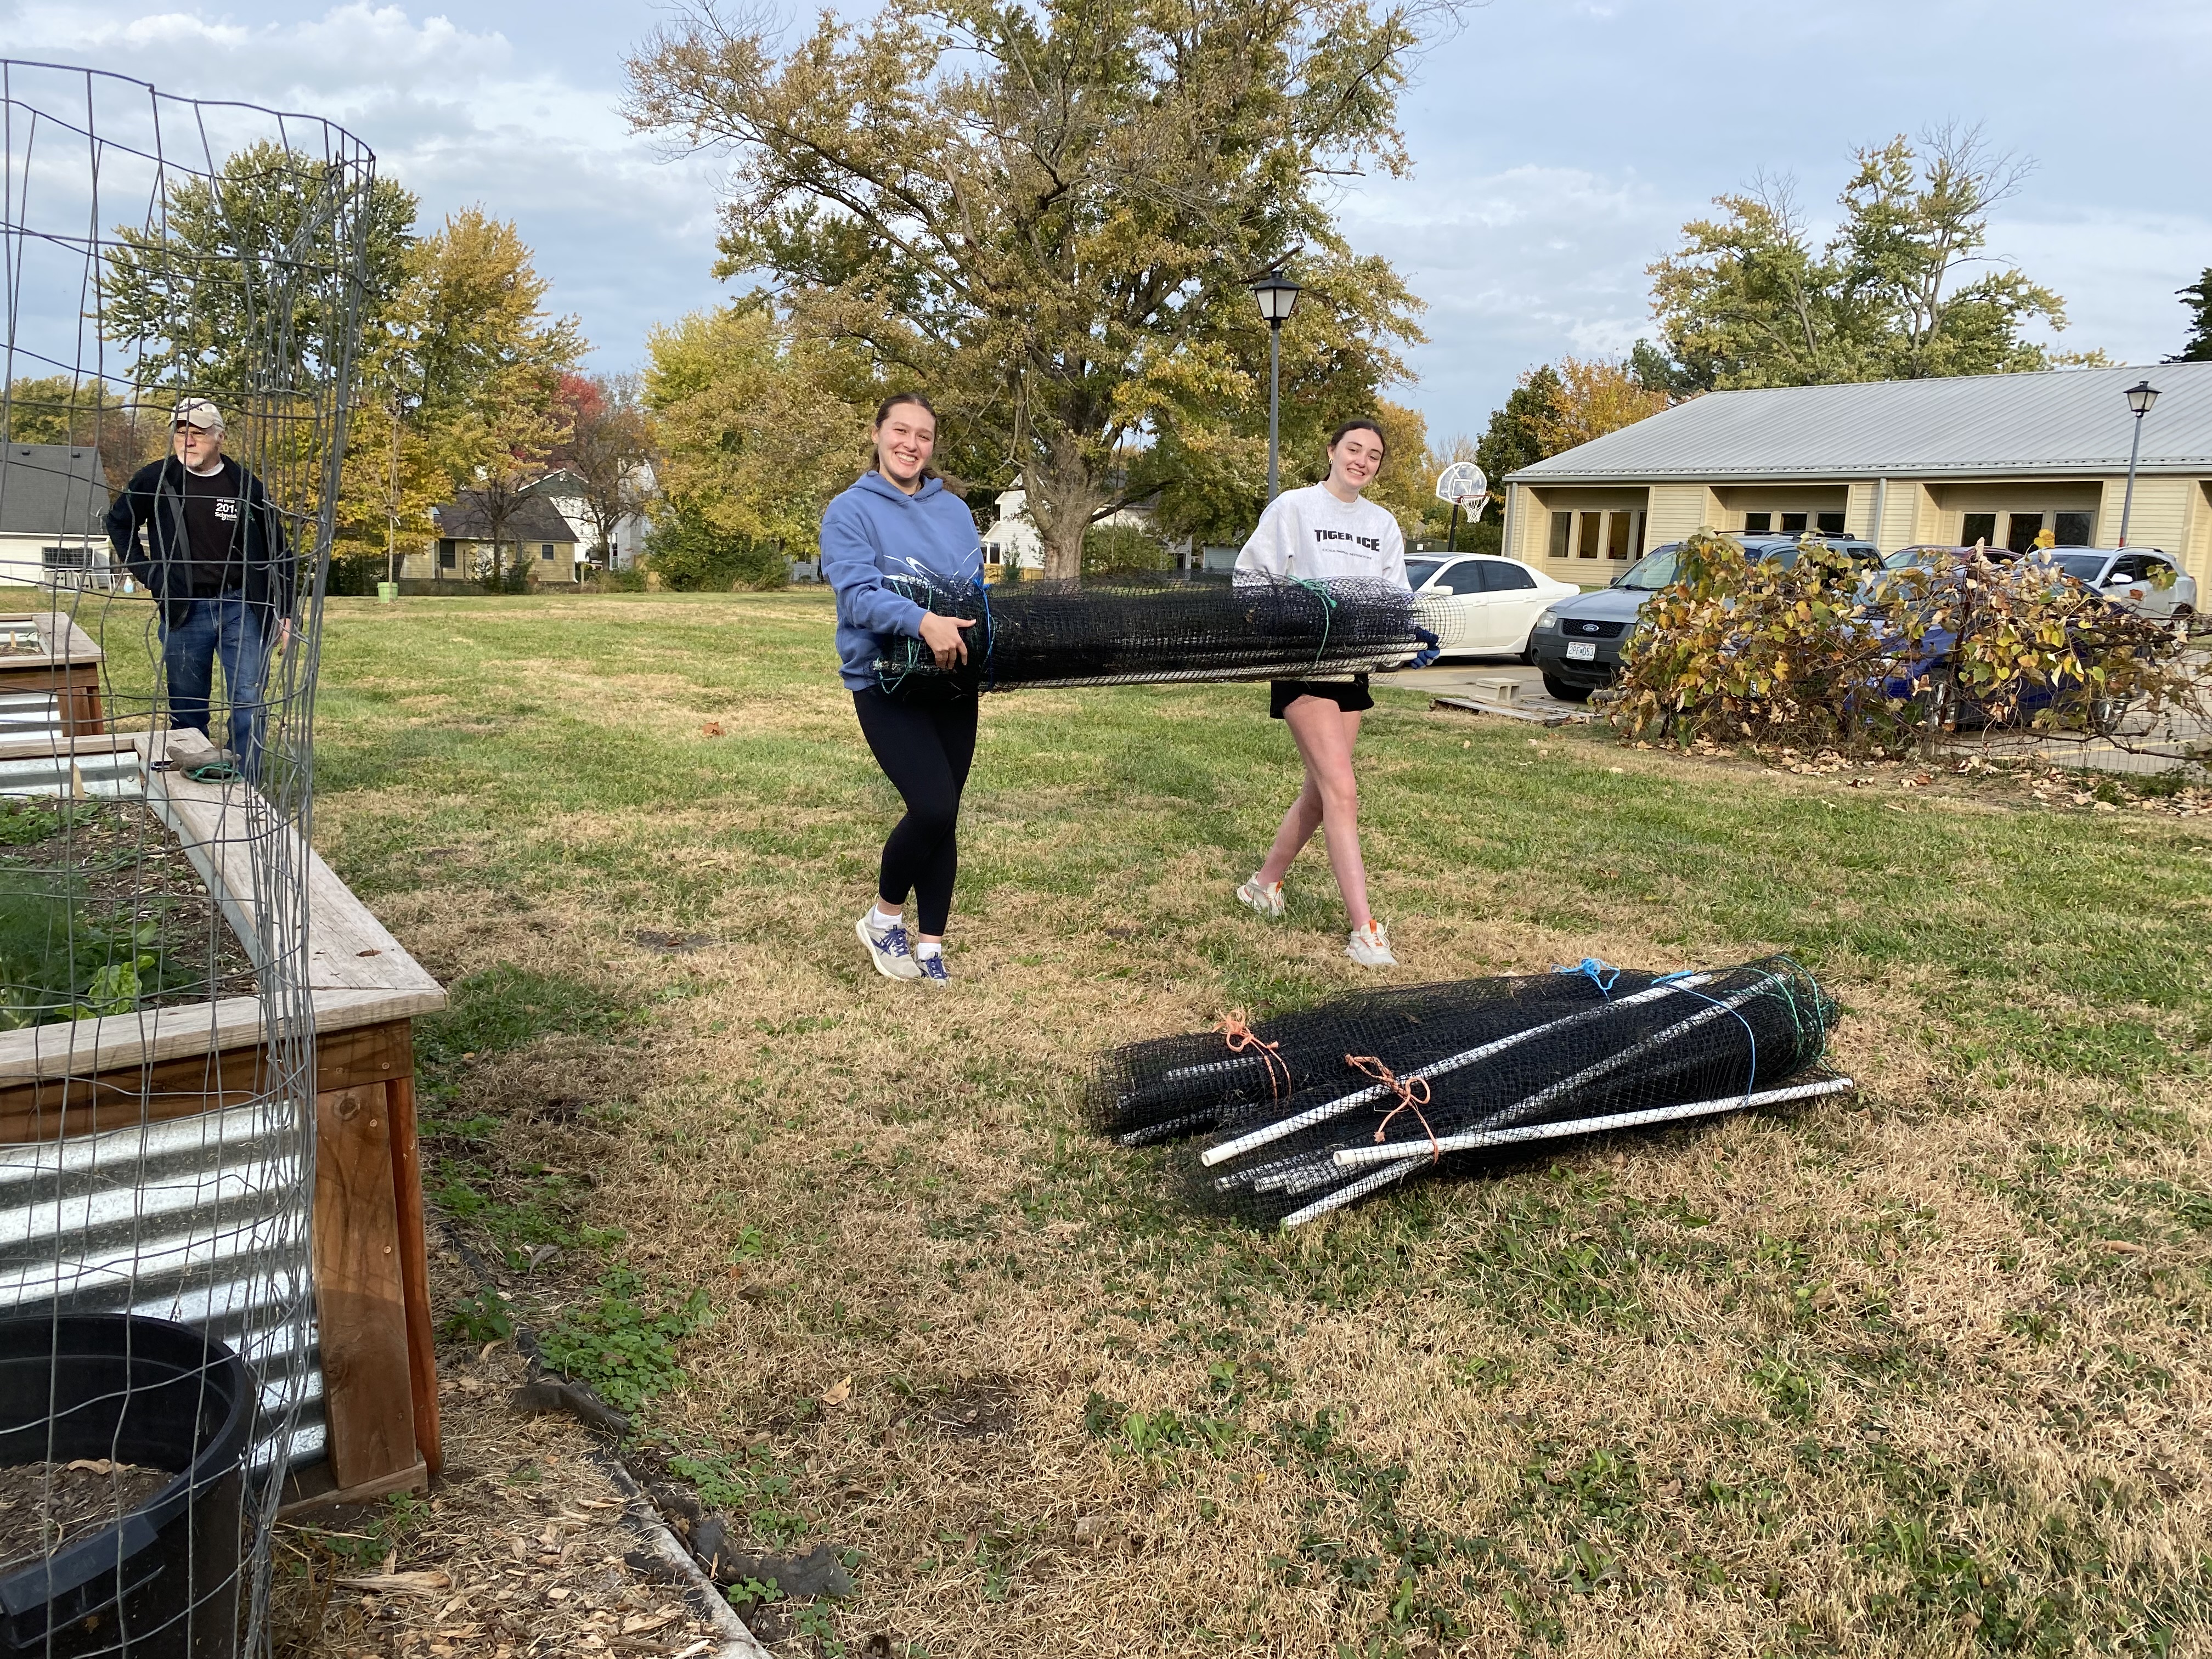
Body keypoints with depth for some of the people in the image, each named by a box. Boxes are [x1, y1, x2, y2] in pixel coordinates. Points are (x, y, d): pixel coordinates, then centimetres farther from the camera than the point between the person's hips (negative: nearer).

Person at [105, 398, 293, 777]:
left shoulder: (245, 485, -1)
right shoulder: (156, 480, 0)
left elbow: (278, 551, 5)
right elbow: (119, 524, 16)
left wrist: (284, 613, 3)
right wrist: (148, 576, 6)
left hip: (242, 607, -1)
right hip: (183, 612, 1)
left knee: (249, 702, -4)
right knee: (187, 710, 8)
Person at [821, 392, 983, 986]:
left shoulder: (954, 510, 12)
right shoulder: (849, 511, -4)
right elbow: (858, 592, -18)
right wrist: (922, 621, -35)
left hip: (953, 683, 5)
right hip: (887, 685, -5)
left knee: (944, 815, 8)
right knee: (933, 806, -18)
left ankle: (930, 940, 22)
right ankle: (883, 917, 7)